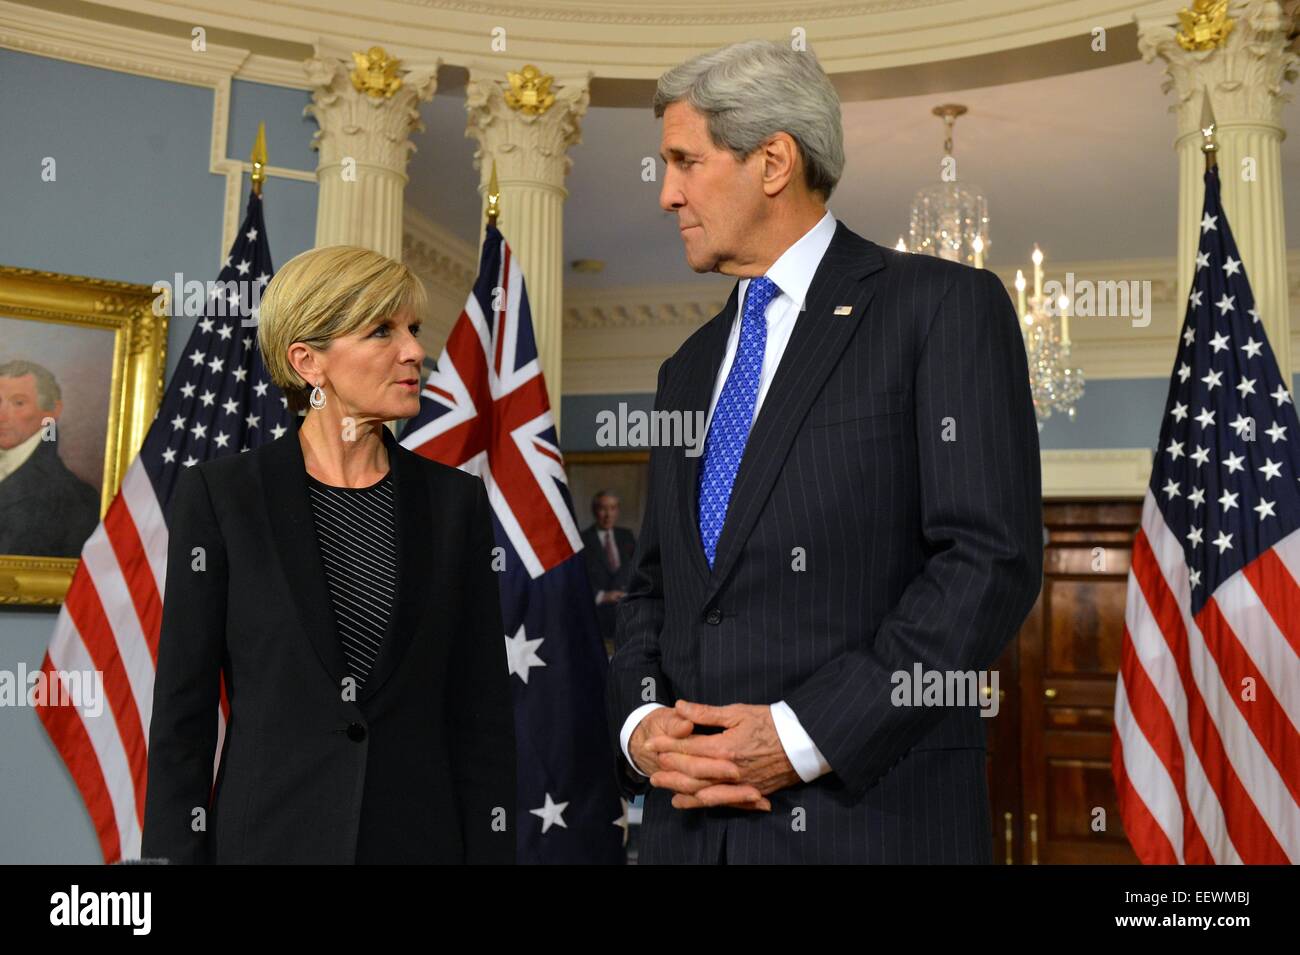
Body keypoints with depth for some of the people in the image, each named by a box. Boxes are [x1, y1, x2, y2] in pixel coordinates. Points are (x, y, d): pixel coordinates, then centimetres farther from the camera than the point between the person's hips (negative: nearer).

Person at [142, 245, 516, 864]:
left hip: (420, 834, 2)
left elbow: (483, 712, 1)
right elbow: (182, 708, -3)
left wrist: (490, 849, -2)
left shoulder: (455, 501, 1)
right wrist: (177, 851, -6)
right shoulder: (218, 495, -5)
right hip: (270, 834, -1)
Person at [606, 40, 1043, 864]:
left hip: (870, 814, -5)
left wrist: (803, 735, -17)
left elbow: (992, 558, -13)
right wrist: (639, 724, -3)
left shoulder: (943, 306, -5)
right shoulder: (690, 369, 15)